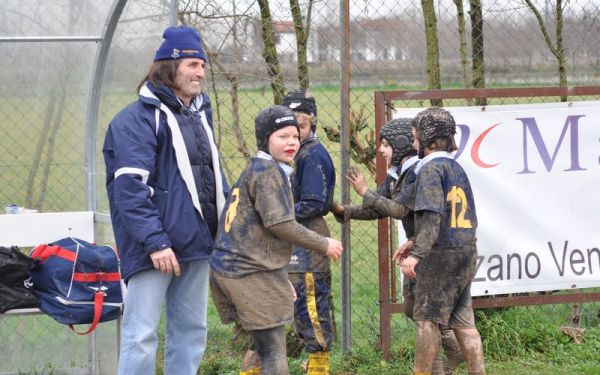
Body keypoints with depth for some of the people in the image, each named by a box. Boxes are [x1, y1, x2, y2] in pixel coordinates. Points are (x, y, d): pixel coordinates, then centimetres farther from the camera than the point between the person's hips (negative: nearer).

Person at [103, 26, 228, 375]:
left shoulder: (201, 113, 16)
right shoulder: (138, 118, -11)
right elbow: (130, 187, -18)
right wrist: (154, 241, -23)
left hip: (197, 242, 8)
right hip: (157, 247, -8)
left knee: (191, 332, 13)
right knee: (142, 336, -9)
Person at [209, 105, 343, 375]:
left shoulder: (255, 169, 19)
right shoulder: (268, 171, -11)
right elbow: (280, 224, -18)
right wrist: (324, 245, -7)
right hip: (253, 273, -10)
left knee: (263, 347, 17)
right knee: (274, 351, -6)